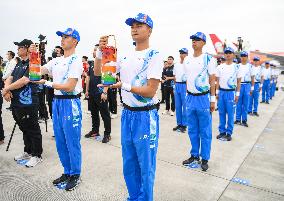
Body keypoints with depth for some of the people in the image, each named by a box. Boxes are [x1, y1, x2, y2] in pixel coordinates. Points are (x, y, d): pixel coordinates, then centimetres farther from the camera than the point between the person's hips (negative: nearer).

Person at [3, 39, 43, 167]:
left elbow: (24, 81, -21)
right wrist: (7, 90, -7)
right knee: (24, 129, 19)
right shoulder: (19, 64, 16)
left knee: (33, 130, 2)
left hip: (28, 103, -9)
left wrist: (6, 89, -10)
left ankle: (37, 155, 14)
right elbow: (10, 78, 13)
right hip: (16, 103, 9)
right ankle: (27, 152, 34)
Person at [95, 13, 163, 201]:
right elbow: (98, 72, 10)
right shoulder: (126, 56, 9)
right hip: (127, 114, 6)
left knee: (146, 166, 8)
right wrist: (101, 50, -4)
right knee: (129, 164, 19)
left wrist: (123, 85, -24)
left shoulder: (154, 56, -10)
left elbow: (150, 91, -17)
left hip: (146, 116, -6)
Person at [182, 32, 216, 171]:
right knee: (192, 130, 13)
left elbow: (212, 80, -5)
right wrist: (188, 96, 13)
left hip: (203, 98, -5)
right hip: (190, 98, 5)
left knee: (205, 131, 4)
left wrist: (212, 100, -7)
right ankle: (194, 155, 27)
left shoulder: (208, 59, -5)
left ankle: (205, 158, 18)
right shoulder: (187, 60, 10)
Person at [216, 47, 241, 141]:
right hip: (221, 92, 3)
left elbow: (239, 81, 1)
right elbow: (217, 80, 9)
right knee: (221, 113, 9)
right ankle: (222, 131, 20)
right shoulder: (220, 67, 6)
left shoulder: (236, 67, 0)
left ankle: (229, 133, 13)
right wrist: (217, 92, 3)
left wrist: (237, 94, -4)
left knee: (230, 113, 2)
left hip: (231, 92, -3)